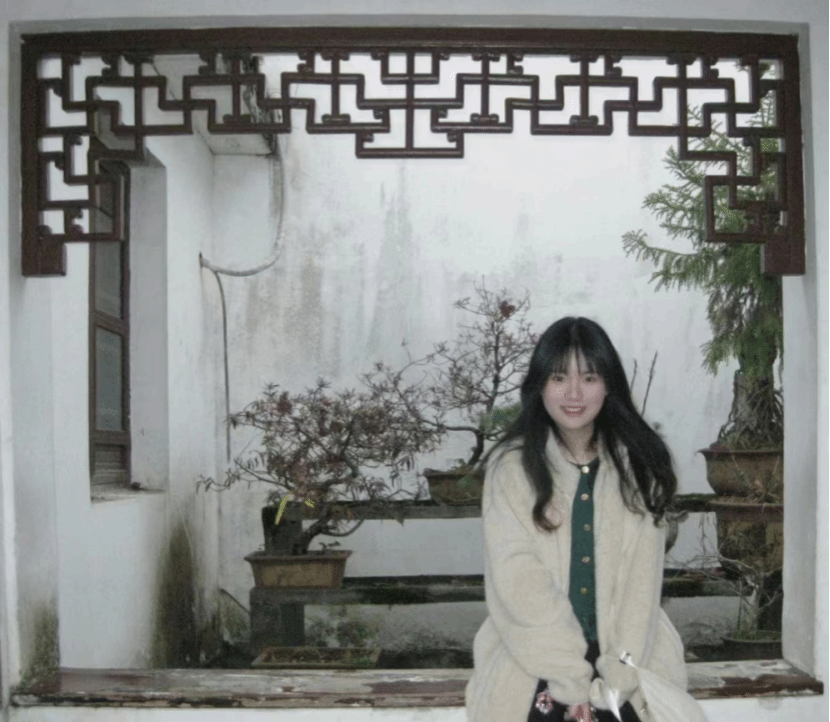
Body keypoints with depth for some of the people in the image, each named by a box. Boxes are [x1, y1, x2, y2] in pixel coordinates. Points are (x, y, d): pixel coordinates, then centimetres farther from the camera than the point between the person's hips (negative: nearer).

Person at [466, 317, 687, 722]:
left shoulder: (637, 465, 5)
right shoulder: (511, 467, 0)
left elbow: (641, 579, 0)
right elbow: (519, 582, -6)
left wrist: (614, 677, -10)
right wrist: (569, 677, -12)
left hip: (624, 656, 1)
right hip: (533, 655, -1)